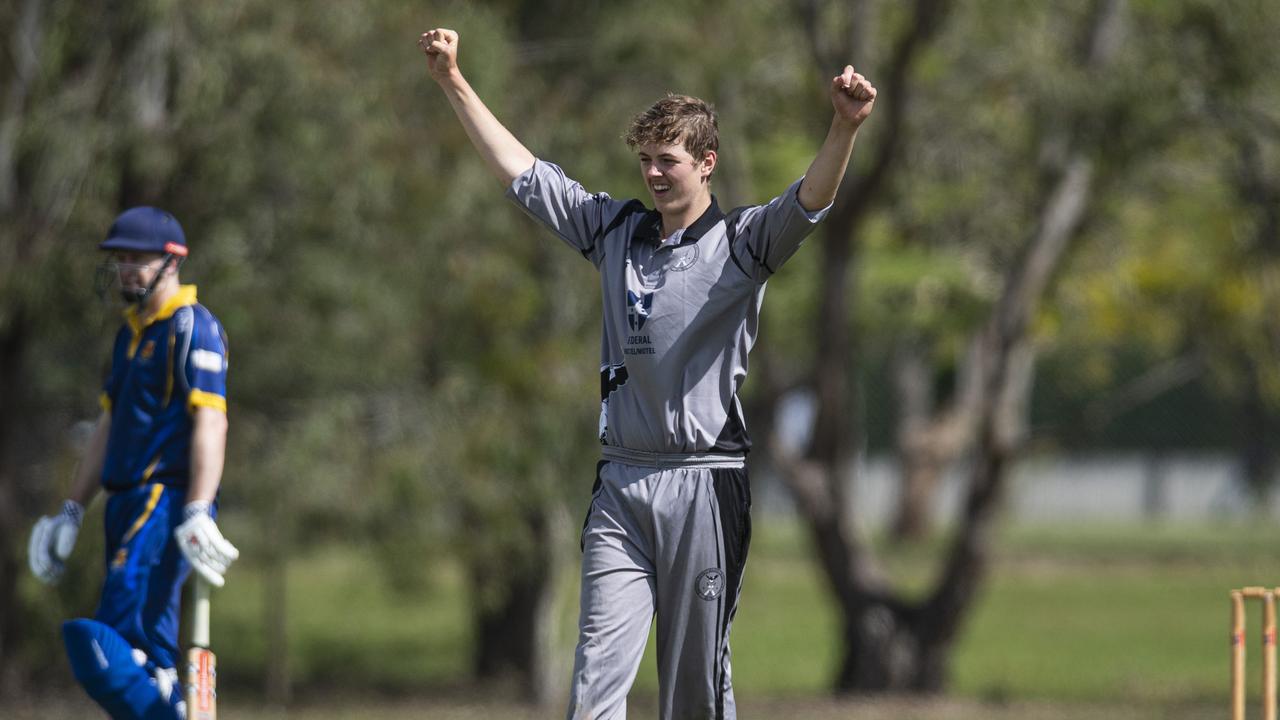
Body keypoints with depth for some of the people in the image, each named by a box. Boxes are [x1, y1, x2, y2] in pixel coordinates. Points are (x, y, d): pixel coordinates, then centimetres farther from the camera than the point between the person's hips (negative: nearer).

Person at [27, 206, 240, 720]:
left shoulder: (193, 327, -6)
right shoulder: (131, 332, 22)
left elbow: (209, 422, -16)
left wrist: (198, 514, -26)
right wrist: (71, 512, 26)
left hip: (169, 501, -9)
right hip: (128, 504, 9)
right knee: (147, 657, 5)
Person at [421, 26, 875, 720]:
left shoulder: (739, 242, 0)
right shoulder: (615, 230, 13)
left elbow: (808, 202, -19)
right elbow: (520, 170, 17)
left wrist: (845, 127, -38)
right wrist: (453, 82, 14)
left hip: (705, 485, -4)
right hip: (621, 485, 4)